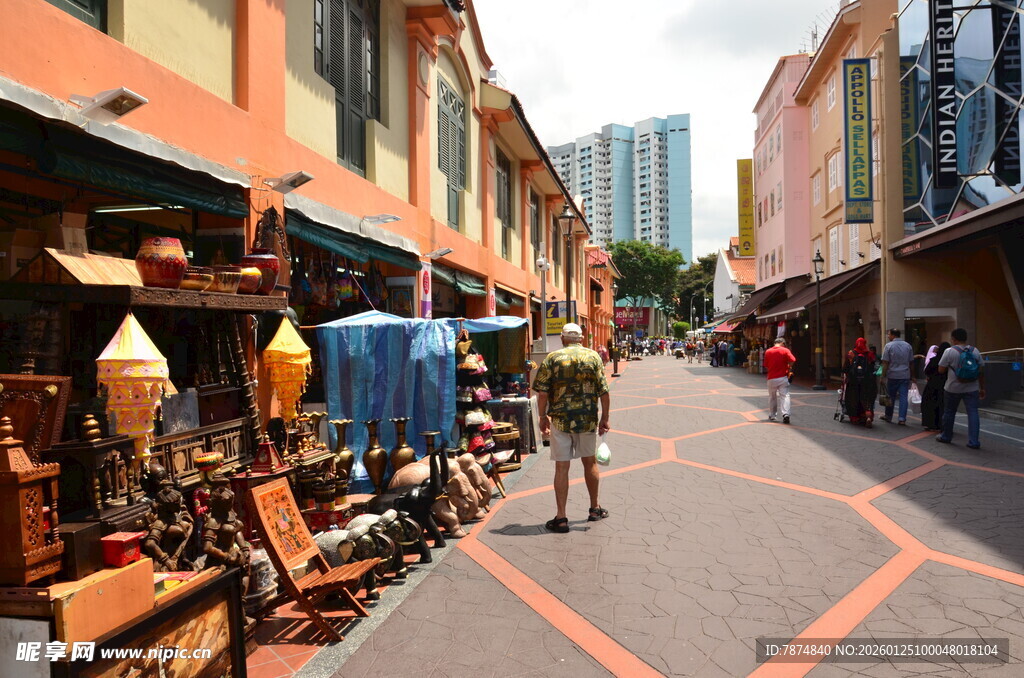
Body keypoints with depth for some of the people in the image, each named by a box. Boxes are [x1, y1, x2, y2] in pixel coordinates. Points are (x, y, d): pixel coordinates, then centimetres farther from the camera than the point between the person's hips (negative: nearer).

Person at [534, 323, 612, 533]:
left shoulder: (552, 358, -4)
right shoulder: (593, 357, 0)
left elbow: (542, 393, -7)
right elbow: (604, 392, -3)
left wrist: (543, 417, 6)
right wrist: (605, 419, 5)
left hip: (560, 420, -2)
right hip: (588, 420, 2)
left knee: (562, 468, 4)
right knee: (590, 462, 19)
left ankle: (560, 518, 7)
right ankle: (595, 508, 32)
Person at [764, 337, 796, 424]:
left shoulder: (768, 351, 4)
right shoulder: (785, 350, -4)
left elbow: (766, 366, 6)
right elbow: (792, 360, -17)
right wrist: (789, 368, 0)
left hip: (771, 378, 2)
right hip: (783, 378, -2)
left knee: (772, 397, 15)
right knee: (785, 396, -3)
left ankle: (771, 416, 23)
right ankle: (786, 414, -19)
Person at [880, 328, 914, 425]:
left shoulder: (888, 346, -6)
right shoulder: (908, 346, 7)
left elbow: (885, 363, -8)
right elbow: (911, 362, 11)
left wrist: (883, 377, -4)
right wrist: (911, 376, 19)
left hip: (893, 375, -2)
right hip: (905, 375, 2)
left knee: (891, 397, 9)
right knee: (903, 397, 1)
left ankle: (888, 416, 21)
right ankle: (902, 419, -4)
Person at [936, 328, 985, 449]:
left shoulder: (950, 351, -9)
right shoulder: (975, 351, 4)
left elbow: (941, 370, -9)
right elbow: (981, 372, 7)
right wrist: (982, 388, 13)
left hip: (954, 388, -3)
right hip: (972, 388, 3)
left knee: (949, 412, 12)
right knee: (973, 413, 1)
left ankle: (946, 436, 25)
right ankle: (974, 441, -3)